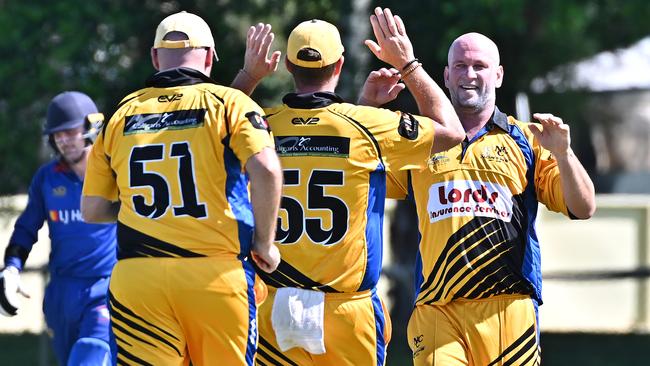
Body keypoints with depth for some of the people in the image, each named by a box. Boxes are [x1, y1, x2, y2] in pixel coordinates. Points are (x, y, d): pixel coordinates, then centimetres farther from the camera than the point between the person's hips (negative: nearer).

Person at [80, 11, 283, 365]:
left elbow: (92, 209, 14)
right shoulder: (228, 103, 3)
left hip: (137, 277, 2)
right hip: (216, 274, -2)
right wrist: (264, 243, -2)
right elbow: (266, 170, -14)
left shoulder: (122, 114, 12)